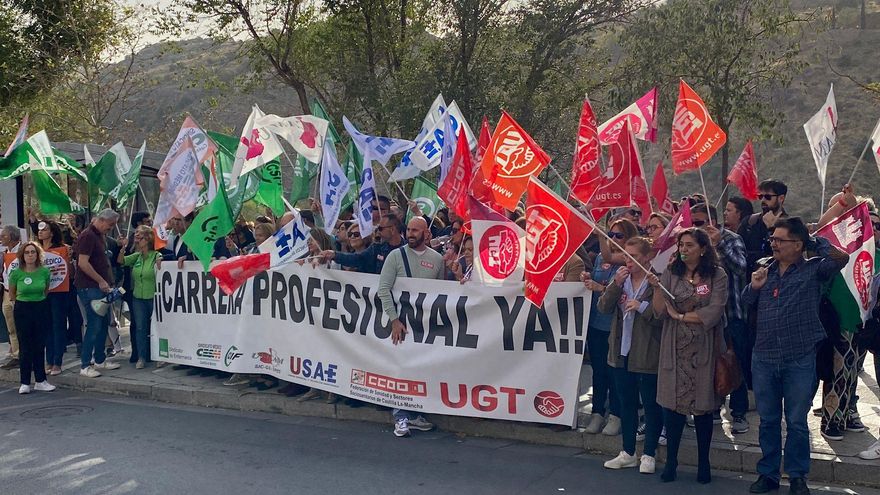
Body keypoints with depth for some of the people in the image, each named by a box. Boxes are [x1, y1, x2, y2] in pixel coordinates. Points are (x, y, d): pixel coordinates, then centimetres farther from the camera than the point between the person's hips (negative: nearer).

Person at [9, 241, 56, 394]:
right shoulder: (16, 273, -9)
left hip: (41, 309, 2)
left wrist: (40, 301, 10)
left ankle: (40, 380, 12)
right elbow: (11, 293, 7)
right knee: (25, 347, 0)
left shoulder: (44, 271, -6)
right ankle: (25, 383, 7)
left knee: (40, 346, 5)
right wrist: (19, 304, 10)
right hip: (22, 311, -2)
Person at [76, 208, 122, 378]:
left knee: (104, 323, 13)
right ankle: (85, 365, -1)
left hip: (100, 287, 10)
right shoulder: (88, 236, -14)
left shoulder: (99, 236, 16)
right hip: (89, 287, -10)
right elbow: (83, 263, -21)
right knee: (94, 325, -8)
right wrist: (101, 281, -17)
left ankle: (100, 360, 23)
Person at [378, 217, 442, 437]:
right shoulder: (396, 255, -1)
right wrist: (394, 319, -11)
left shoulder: (437, 259, 6)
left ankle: (415, 414, 18)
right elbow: (384, 289, -6)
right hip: (401, 320, -2)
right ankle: (401, 418, 3)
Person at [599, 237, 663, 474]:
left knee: (651, 405, 6)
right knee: (626, 403, 15)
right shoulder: (621, 278, 7)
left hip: (647, 354, -6)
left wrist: (642, 306, -22)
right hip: (622, 350, 6)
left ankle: (649, 455, 18)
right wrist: (616, 284, -11)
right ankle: (628, 453, 26)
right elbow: (603, 307, 0)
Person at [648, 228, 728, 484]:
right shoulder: (670, 274, 5)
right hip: (675, 349, 2)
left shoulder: (717, 276, -1)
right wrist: (656, 287, -17)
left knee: (702, 405, 6)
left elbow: (713, 313, -12)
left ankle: (703, 463, 19)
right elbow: (660, 312, -2)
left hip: (703, 350, -1)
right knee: (672, 403, 1)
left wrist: (680, 315, -8)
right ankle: (671, 461, 13)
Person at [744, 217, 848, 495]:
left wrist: (815, 241, -7)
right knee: (768, 420, 13)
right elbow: (745, 304, 13)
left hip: (800, 360, -3)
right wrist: (754, 287, -6)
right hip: (764, 358, 4)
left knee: (796, 422, 8)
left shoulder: (813, 269, -3)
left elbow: (841, 258, -21)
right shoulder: (763, 268, 8)